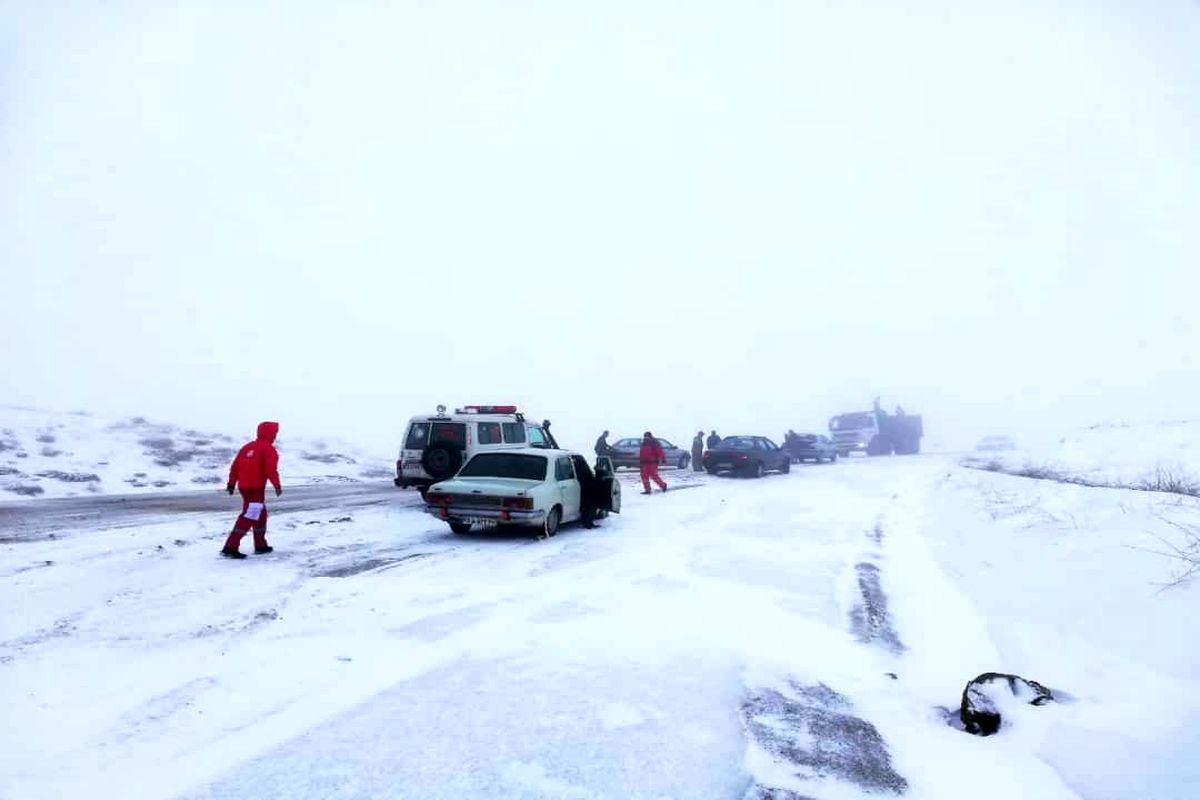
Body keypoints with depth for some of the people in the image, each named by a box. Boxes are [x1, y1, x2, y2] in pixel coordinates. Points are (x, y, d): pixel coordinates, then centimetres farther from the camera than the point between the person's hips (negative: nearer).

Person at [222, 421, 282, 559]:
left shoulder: (247, 447, 15)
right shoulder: (268, 449, -8)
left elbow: (235, 466, 15)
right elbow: (271, 470, -16)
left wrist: (231, 483, 20)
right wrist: (277, 485, -8)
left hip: (244, 486, 9)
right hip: (256, 488, -9)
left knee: (261, 514, 20)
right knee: (249, 516, -10)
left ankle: (261, 545, 28)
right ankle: (230, 547, -16)